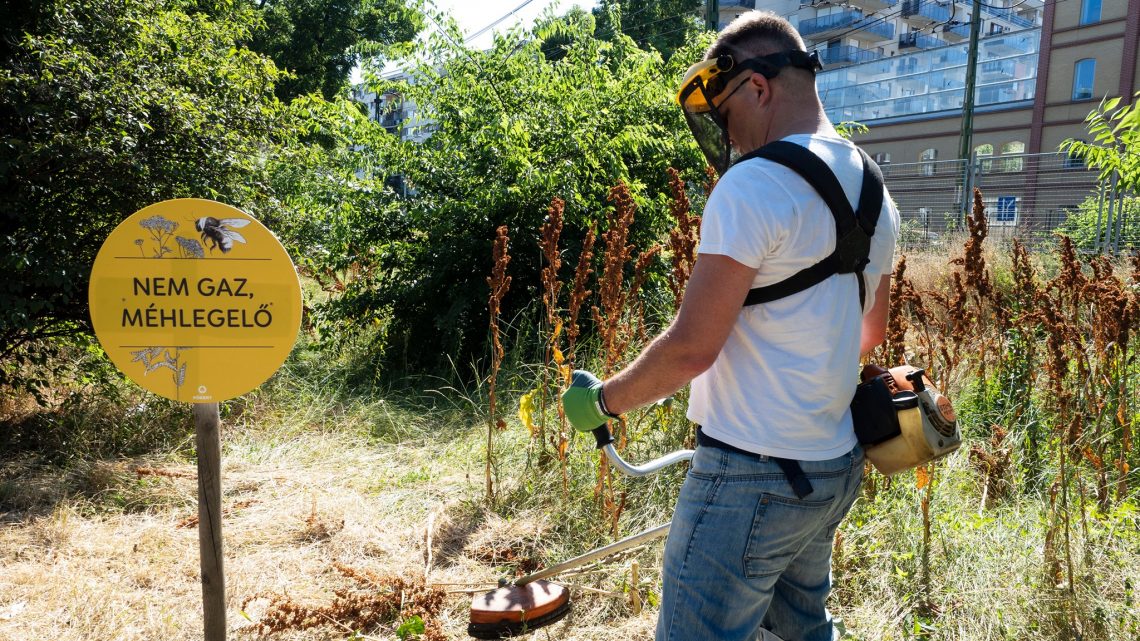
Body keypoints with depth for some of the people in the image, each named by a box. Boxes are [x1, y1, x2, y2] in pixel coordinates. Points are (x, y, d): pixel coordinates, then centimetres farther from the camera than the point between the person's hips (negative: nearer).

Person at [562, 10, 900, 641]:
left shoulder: (753, 185, -20)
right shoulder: (873, 191, 9)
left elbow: (692, 347, -21)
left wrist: (601, 400, -6)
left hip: (752, 477, -9)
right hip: (837, 469, 9)